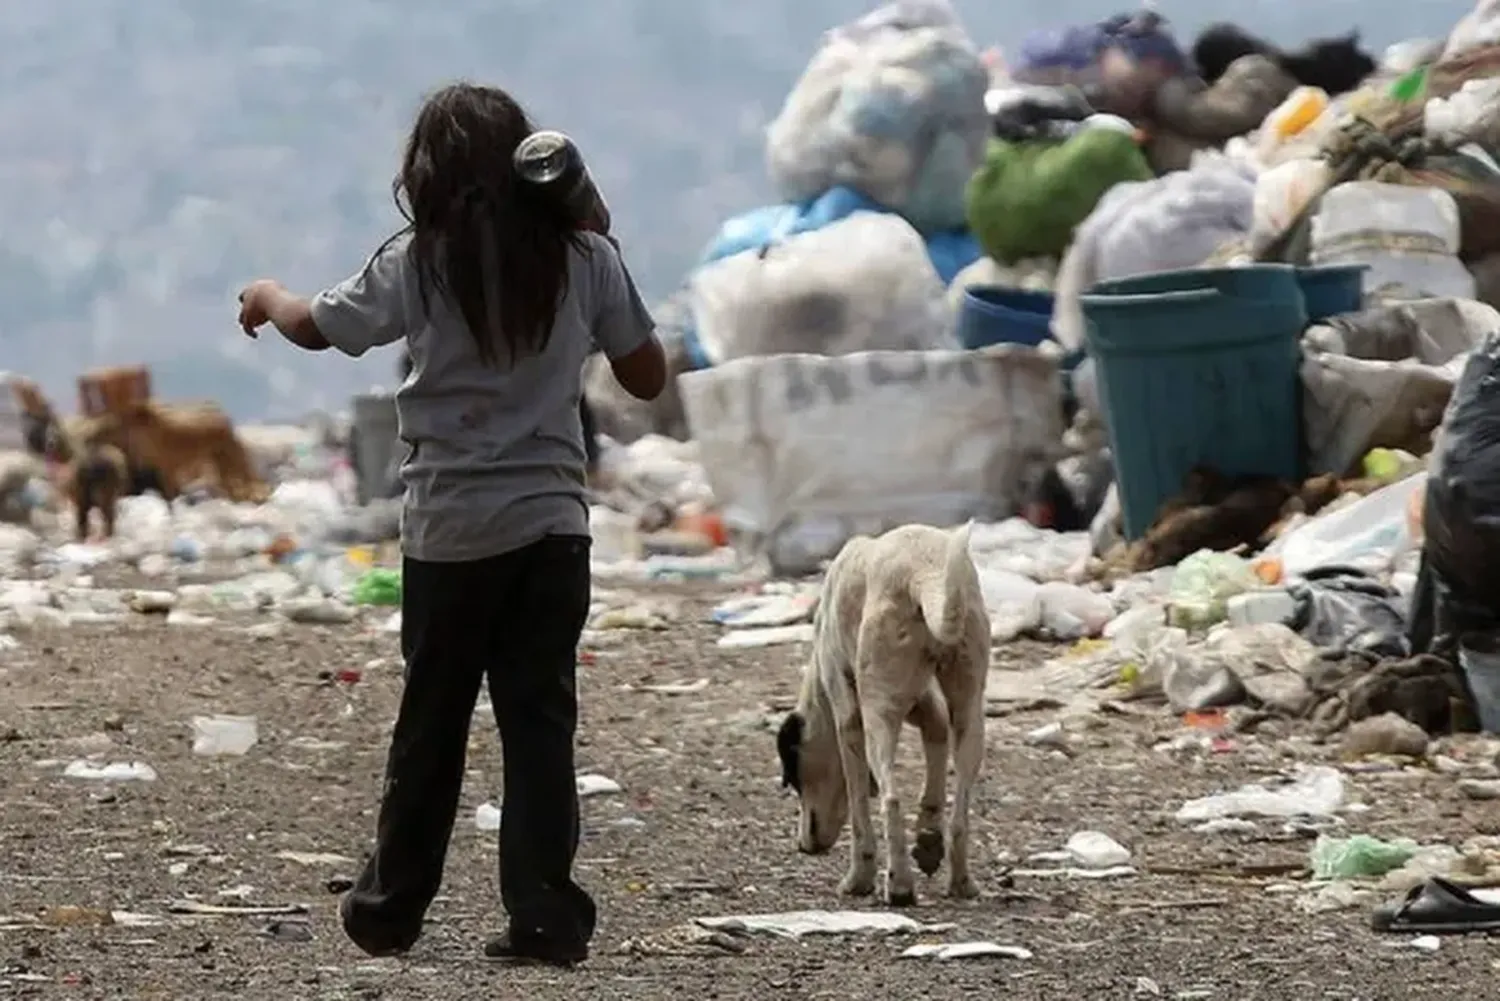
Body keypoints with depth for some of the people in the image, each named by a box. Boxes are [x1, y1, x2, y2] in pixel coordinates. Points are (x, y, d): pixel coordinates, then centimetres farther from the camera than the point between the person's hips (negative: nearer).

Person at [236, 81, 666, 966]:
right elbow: (648, 376, 7)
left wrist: (266, 296, 32)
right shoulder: (585, 257, -1)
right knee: (540, 722, 1)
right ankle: (545, 915, -5)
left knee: (431, 723, 11)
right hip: (553, 523, 1)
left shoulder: (421, 262, -4)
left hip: (453, 528, -1)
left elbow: (317, 327, 9)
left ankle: (390, 909, 21)